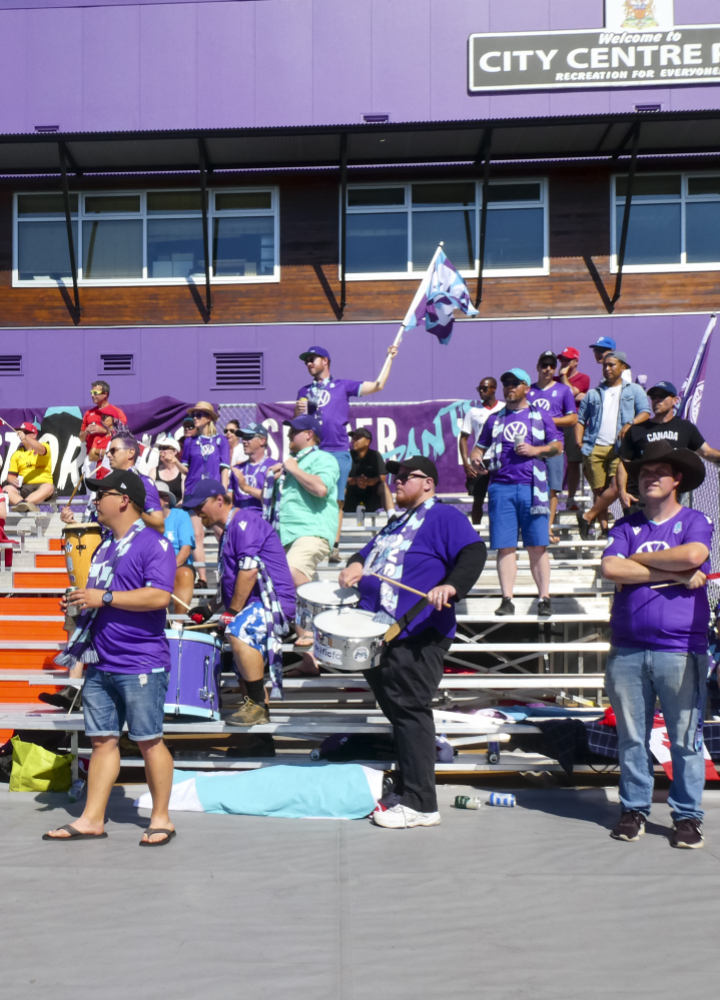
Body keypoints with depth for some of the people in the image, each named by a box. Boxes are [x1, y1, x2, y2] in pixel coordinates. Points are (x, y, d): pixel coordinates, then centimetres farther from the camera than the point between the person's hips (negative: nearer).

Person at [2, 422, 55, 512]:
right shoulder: (16, 454, 19)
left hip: (42, 485, -3)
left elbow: (41, 450, -18)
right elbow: (11, 475, 15)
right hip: (23, 487, 3)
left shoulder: (44, 446, 8)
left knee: (49, 487, -37)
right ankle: (29, 506, -54)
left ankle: (24, 503, -58)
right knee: (7, 489, -27)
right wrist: (13, 481, -10)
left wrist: (25, 438, -34)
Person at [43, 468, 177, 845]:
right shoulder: (105, 547, 18)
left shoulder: (153, 543, -10)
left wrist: (104, 598, -19)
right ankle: (92, 818, 18)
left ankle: (161, 819, 13)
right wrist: (79, 602, 9)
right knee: (102, 740, 11)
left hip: (141, 664, -8)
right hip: (100, 663, 8)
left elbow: (159, 596, -22)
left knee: (149, 741, 1)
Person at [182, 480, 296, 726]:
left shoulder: (245, 520, -10)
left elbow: (249, 570, -20)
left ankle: (258, 705, -25)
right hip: (255, 605, 12)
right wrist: (210, 607, 16)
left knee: (238, 630, -33)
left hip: (275, 601, -12)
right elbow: (231, 582, 28)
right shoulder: (228, 532, 22)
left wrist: (233, 611, -16)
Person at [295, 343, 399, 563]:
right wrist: (299, 412, 0)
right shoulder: (304, 392, 20)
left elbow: (377, 385, 8)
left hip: (338, 452, -2)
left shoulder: (343, 386, 11)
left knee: (336, 501, -4)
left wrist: (389, 358, 8)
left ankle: (334, 547, 0)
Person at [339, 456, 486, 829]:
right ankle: (406, 792, 26)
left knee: (409, 712, -9)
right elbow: (371, 550, 30)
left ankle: (420, 805, -2)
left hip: (416, 637, -10)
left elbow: (474, 552, -17)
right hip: (382, 634, 10)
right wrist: (356, 564, 7)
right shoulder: (398, 522, 25)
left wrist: (451, 585, -34)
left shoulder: (444, 516, -4)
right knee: (397, 713, 15)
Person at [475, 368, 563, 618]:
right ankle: (507, 600, 2)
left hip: (532, 487, -1)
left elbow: (558, 446, 10)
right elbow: (481, 447, 19)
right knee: (505, 547, -1)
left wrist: (536, 450, -7)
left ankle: (544, 598, 5)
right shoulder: (495, 419, 17)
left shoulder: (540, 416, 12)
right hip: (501, 487, 2)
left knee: (537, 546, -2)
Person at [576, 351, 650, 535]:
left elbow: (645, 412, 2)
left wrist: (630, 423, -19)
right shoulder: (593, 393, 20)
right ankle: (603, 526, 8)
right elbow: (581, 419, 19)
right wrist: (580, 442, 4)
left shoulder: (634, 390, 14)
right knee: (599, 490, 2)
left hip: (620, 447, -2)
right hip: (594, 447, 2)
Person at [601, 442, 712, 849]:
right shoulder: (626, 526, 11)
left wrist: (637, 560, -5)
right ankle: (635, 809, 21)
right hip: (628, 650, 3)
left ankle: (688, 815, 15)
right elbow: (611, 569, -6)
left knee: (686, 740, 2)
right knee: (632, 738, 8)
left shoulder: (695, 521, 5)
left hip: (680, 650, -2)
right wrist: (673, 573, -10)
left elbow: (694, 555, -16)